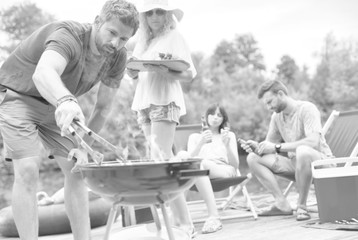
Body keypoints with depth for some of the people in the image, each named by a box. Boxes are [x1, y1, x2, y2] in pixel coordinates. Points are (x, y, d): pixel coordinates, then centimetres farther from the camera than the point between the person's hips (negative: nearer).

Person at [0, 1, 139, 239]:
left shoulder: (118, 57, -12)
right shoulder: (69, 35, -33)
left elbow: (103, 107, -7)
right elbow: (42, 74, -54)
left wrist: (83, 146, -16)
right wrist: (65, 101, -74)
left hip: (56, 104, 6)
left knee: (77, 168, 0)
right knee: (28, 170, -19)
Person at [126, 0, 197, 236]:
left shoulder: (174, 37, 1)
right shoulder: (143, 42, 19)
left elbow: (190, 74, -6)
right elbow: (136, 74, 19)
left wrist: (165, 71, -24)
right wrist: (130, 68, -3)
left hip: (165, 101, -7)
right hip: (144, 102, 7)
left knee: (160, 159, -18)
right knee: (164, 159, 5)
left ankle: (185, 223, -16)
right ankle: (182, 218, 11)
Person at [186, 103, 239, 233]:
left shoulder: (230, 135, 29)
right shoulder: (194, 137, 29)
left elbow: (235, 165, 13)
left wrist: (227, 145, -4)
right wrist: (201, 143, -9)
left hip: (224, 170, -1)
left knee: (200, 163, -36)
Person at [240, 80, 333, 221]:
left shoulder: (307, 109, -15)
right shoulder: (276, 117, 6)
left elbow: (313, 141, -30)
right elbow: (269, 144, 10)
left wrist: (277, 147, -31)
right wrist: (256, 146, -15)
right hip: (295, 163, 7)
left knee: (302, 151, -42)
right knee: (253, 158, -8)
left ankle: (301, 206, -23)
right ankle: (282, 204, -13)